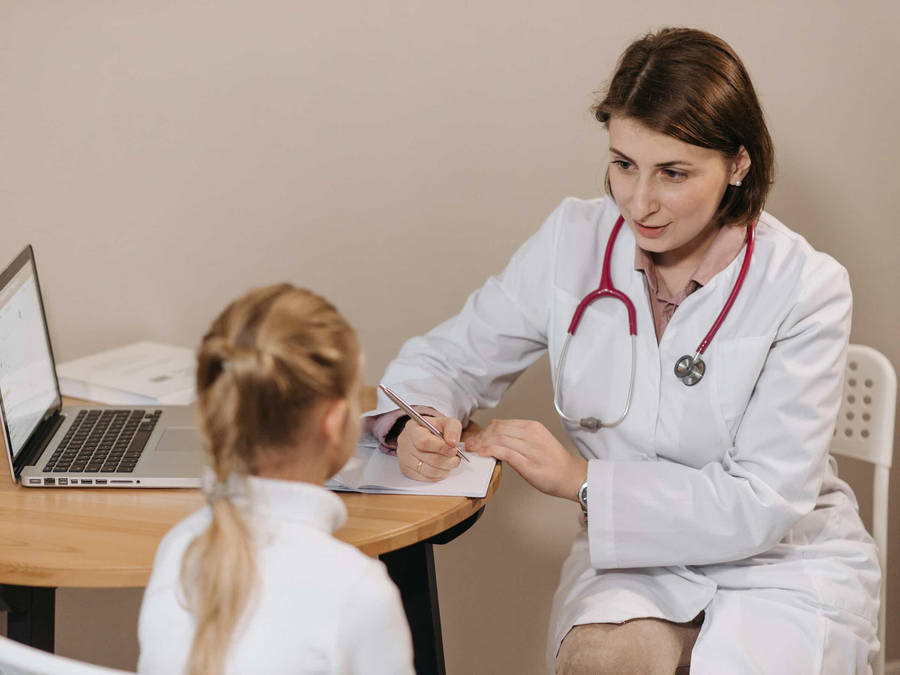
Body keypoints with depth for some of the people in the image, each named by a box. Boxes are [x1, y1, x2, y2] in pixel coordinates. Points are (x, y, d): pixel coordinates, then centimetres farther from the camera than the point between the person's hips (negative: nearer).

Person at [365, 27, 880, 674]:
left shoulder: (806, 287, -15)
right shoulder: (573, 241, -4)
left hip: (784, 563, -1)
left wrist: (582, 479, -21)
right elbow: (446, 359, 6)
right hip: (634, 556, 2)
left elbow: (762, 504, -18)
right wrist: (413, 425, -18)